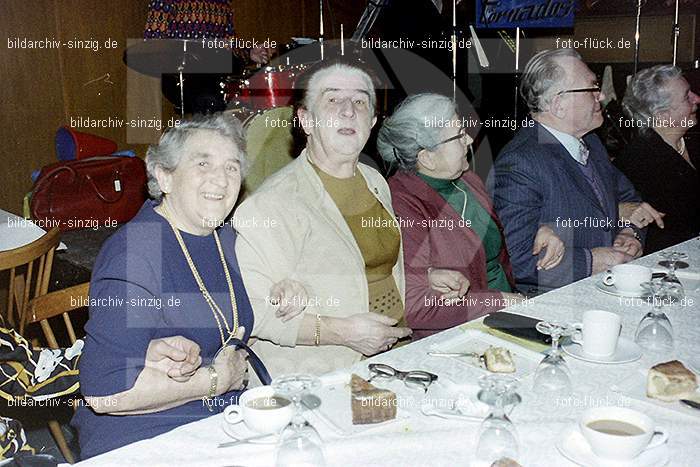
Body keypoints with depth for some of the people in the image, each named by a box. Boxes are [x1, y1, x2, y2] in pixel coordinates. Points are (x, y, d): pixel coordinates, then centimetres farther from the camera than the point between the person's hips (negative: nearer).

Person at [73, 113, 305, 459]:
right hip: (143, 440, -7)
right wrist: (217, 379, -15)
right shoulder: (132, 255, -19)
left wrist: (273, 299, 2)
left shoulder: (225, 237, 8)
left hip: (226, 423, 7)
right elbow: (104, 392, -25)